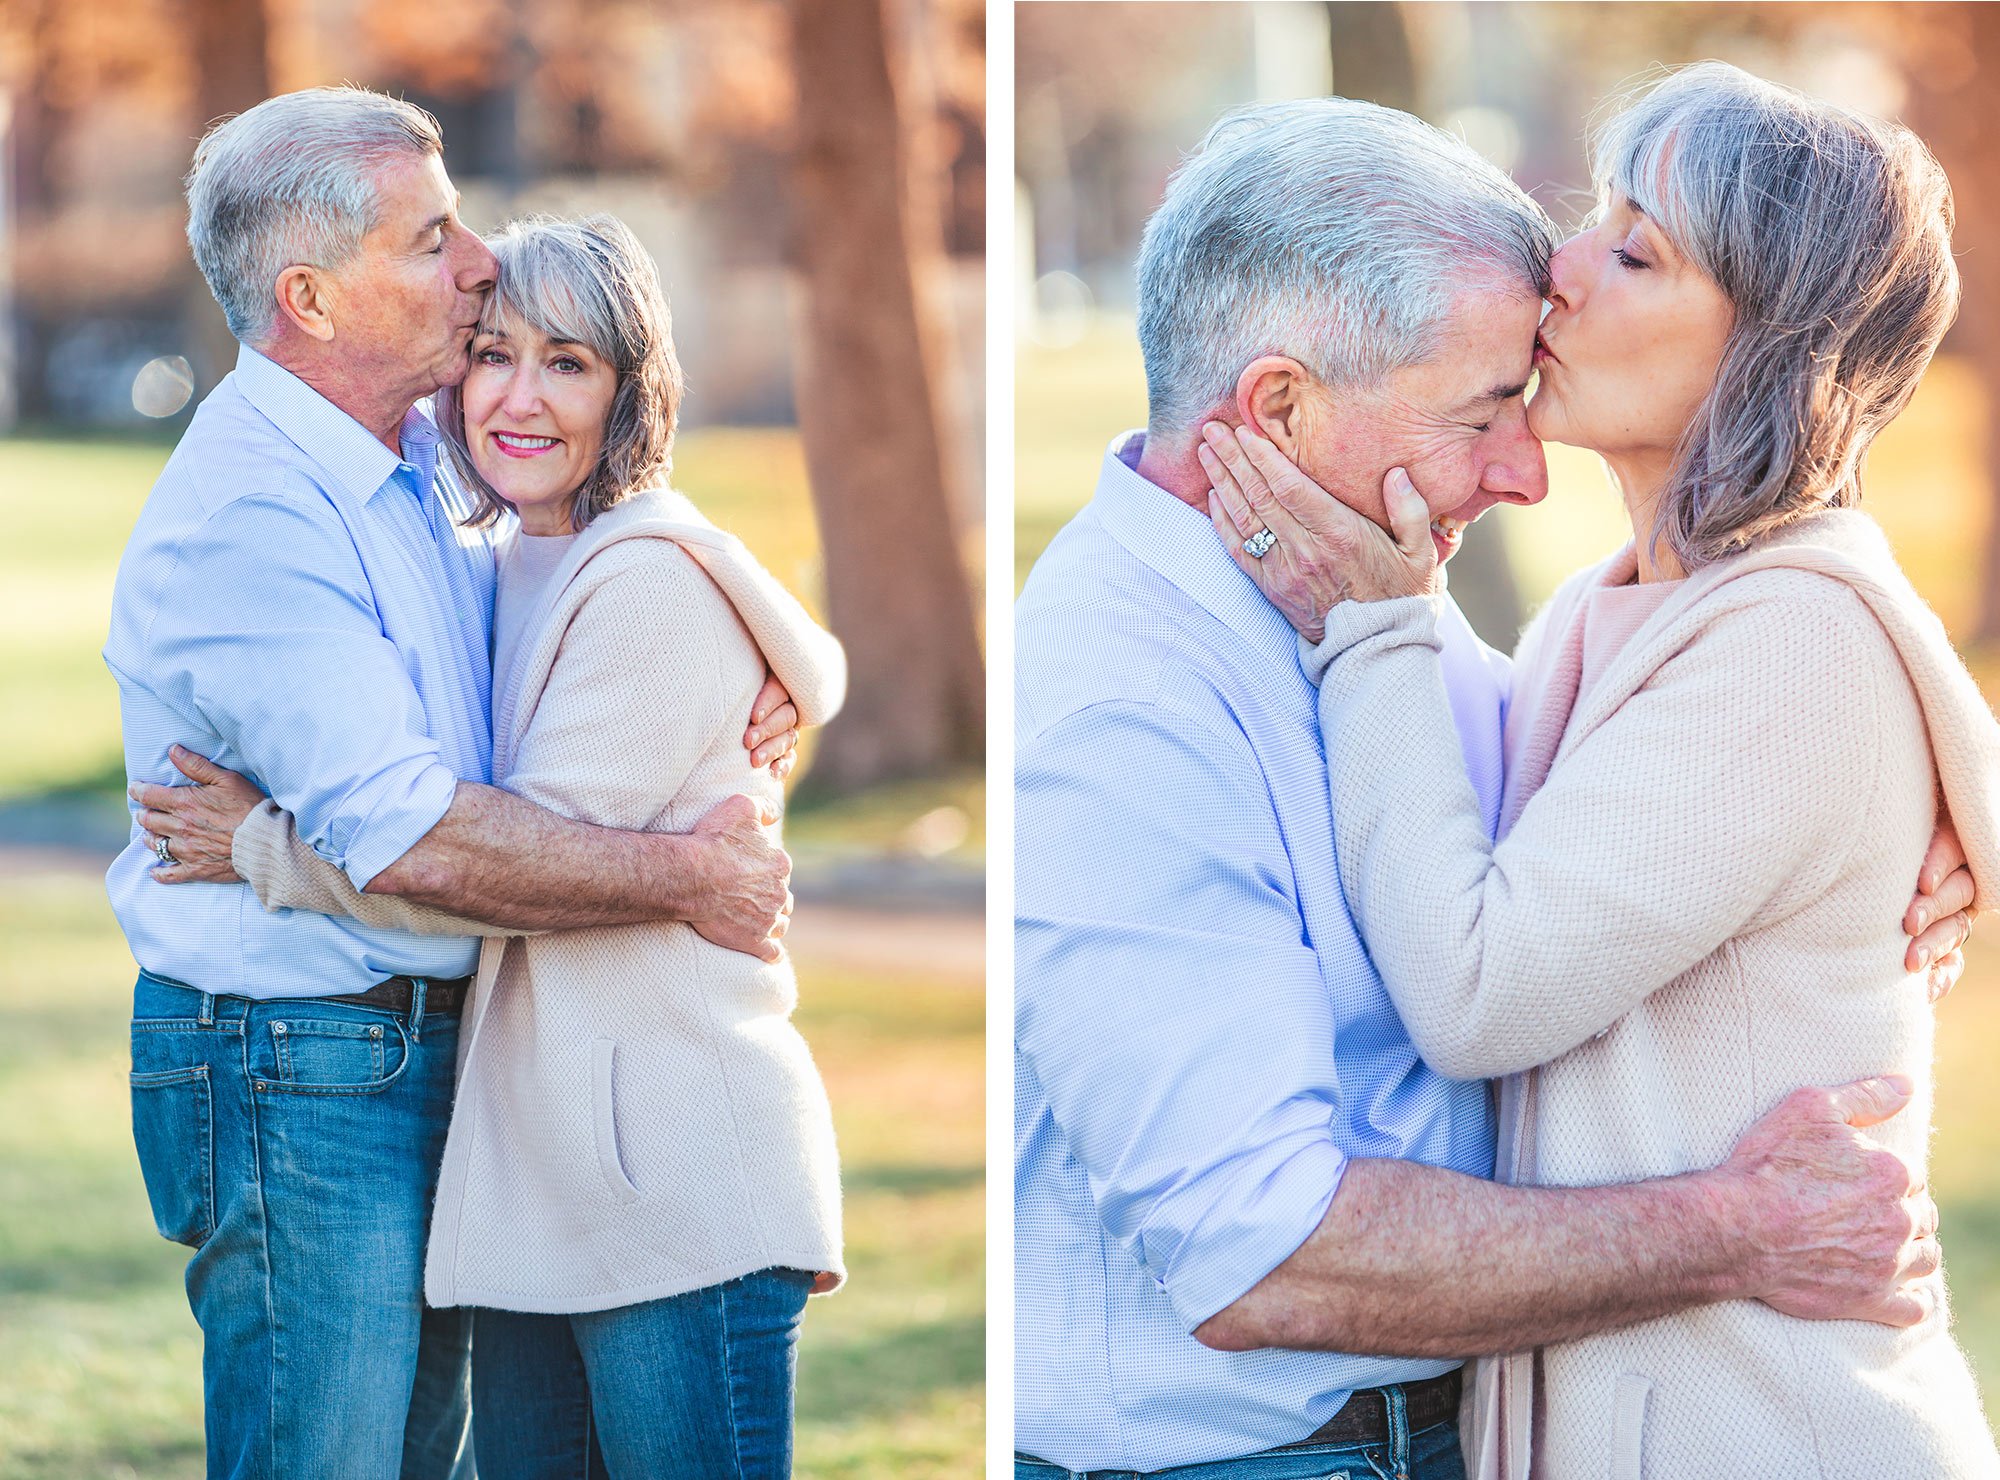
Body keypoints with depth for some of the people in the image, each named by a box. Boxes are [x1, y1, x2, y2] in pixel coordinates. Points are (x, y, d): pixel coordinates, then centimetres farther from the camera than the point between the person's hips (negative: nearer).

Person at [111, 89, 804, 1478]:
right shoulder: (245, 511, -21)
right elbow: (408, 836, -28)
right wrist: (683, 875, -19)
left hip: (430, 1045, 9)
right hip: (297, 1085, -9)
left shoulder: (412, 466, 10)